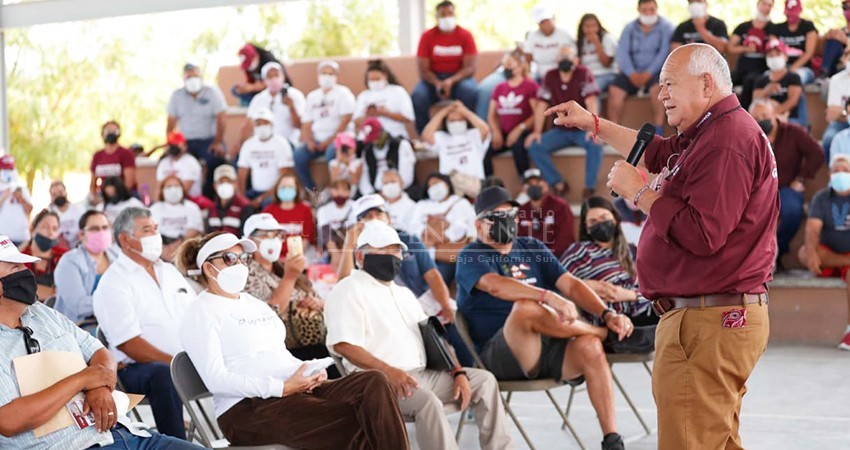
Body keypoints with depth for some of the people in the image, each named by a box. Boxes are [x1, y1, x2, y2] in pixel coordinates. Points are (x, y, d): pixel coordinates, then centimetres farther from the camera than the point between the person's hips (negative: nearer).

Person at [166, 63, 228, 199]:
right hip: (186, 142, 2)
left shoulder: (212, 92, 0)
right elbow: (171, 122, 9)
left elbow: (220, 119, -4)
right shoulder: (176, 96, 9)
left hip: (209, 140, -2)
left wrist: (218, 143, -12)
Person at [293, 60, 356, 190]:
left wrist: (329, 140, -14)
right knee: (299, 155, -23)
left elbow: (345, 121, -7)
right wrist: (309, 141, -6)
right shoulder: (312, 96, 19)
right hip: (317, 139, 5)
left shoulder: (343, 93, 4)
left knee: (332, 153, -37)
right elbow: (306, 123, 14)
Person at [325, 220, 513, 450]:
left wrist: (458, 372, 5)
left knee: (483, 380, 1)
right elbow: (343, 345, -15)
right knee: (426, 400, -35)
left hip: (421, 374, 9)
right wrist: (389, 371, -27)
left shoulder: (403, 293, 27)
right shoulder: (350, 290, -1)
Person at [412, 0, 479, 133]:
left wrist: (451, 81, -28)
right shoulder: (427, 36, -3)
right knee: (418, 95, -31)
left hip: (459, 77, -1)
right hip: (434, 79, 1)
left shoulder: (465, 35, -4)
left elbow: (470, 67, -10)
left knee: (470, 91, -35)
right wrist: (437, 84, -26)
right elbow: (423, 69, -7)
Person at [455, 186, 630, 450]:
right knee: (525, 307, -35)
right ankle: (602, 332, -10)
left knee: (590, 346, -28)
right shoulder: (471, 257, 3)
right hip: (498, 357, -4)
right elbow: (496, 285, -20)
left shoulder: (533, 249, 20)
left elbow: (570, 284, 8)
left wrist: (607, 314, -11)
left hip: (549, 349, 5)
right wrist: (549, 297, -35)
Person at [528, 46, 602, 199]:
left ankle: (590, 187, -24)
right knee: (534, 146, -18)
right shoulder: (550, 77, 2)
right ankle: (559, 184, -14)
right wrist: (537, 131, -10)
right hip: (560, 131, 4)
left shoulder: (583, 74, -9)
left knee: (595, 143, -36)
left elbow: (591, 102, -19)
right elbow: (542, 105, 1)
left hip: (582, 129, -4)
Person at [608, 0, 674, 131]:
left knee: (656, 88, -34)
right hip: (633, 71, 3)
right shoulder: (630, 28, 12)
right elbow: (622, 52, 1)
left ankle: (658, 133, -29)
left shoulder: (666, 27, 2)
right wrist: (632, 74, -15)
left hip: (656, 70, -3)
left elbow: (664, 52, -10)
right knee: (614, 90, -22)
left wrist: (648, 73, -20)